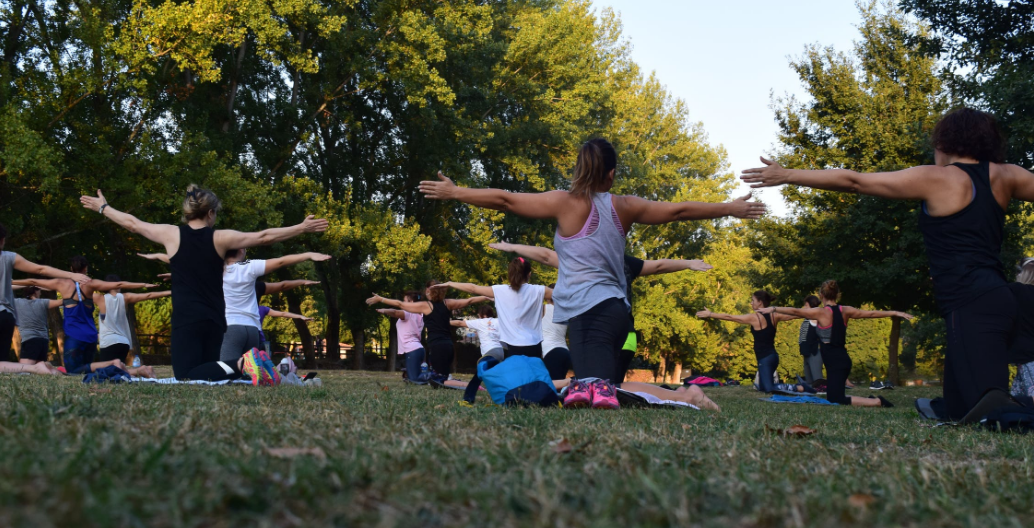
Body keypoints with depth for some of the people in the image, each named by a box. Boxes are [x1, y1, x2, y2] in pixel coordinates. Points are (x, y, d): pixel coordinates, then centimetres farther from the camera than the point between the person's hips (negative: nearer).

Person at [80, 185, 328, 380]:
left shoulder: (172, 234, -1)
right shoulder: (221, 238, 1)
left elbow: (133, 223, 13)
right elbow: (264, 237, 3)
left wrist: (103, 207, 29)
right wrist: (302, 228, 11)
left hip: (186, 320, -3)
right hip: (215, 320, 3)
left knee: (186, 377, -8)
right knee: (204, 371, 16)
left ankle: (236, 366, -33)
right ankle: (242, 366, -14)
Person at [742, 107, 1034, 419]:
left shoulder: (935, 179, -1)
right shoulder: (1004, 176, 13)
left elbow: (853, 182, 1)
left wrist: (787, 176, 6)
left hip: (971, 306, -8)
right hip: (993, 298, 8)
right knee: (959, 411, 12)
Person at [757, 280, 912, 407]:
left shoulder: (821, 312, -9)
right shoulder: (845, 311, 8)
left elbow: (795, 311, -9)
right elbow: (871, 313, 15)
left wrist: (773, 309, -1)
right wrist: (896, 313, 25)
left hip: (834, 362, -8)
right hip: (842, 359, 8)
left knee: (836, 401, -10)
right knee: (833, 398, 18)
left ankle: (877, 402, -15)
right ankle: (873, 400, 10)